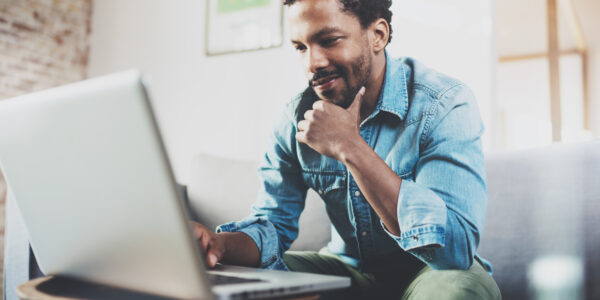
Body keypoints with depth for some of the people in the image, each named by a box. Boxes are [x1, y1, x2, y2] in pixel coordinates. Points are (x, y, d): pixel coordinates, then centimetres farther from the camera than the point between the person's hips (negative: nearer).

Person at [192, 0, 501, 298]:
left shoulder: (445, 105, -21)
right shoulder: (298, 117, -7)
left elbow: (456, 248, -33)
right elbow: (273, 223, -4)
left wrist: (349, 147, -34)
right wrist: (222, 243, -28)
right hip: (347, 269, 3)